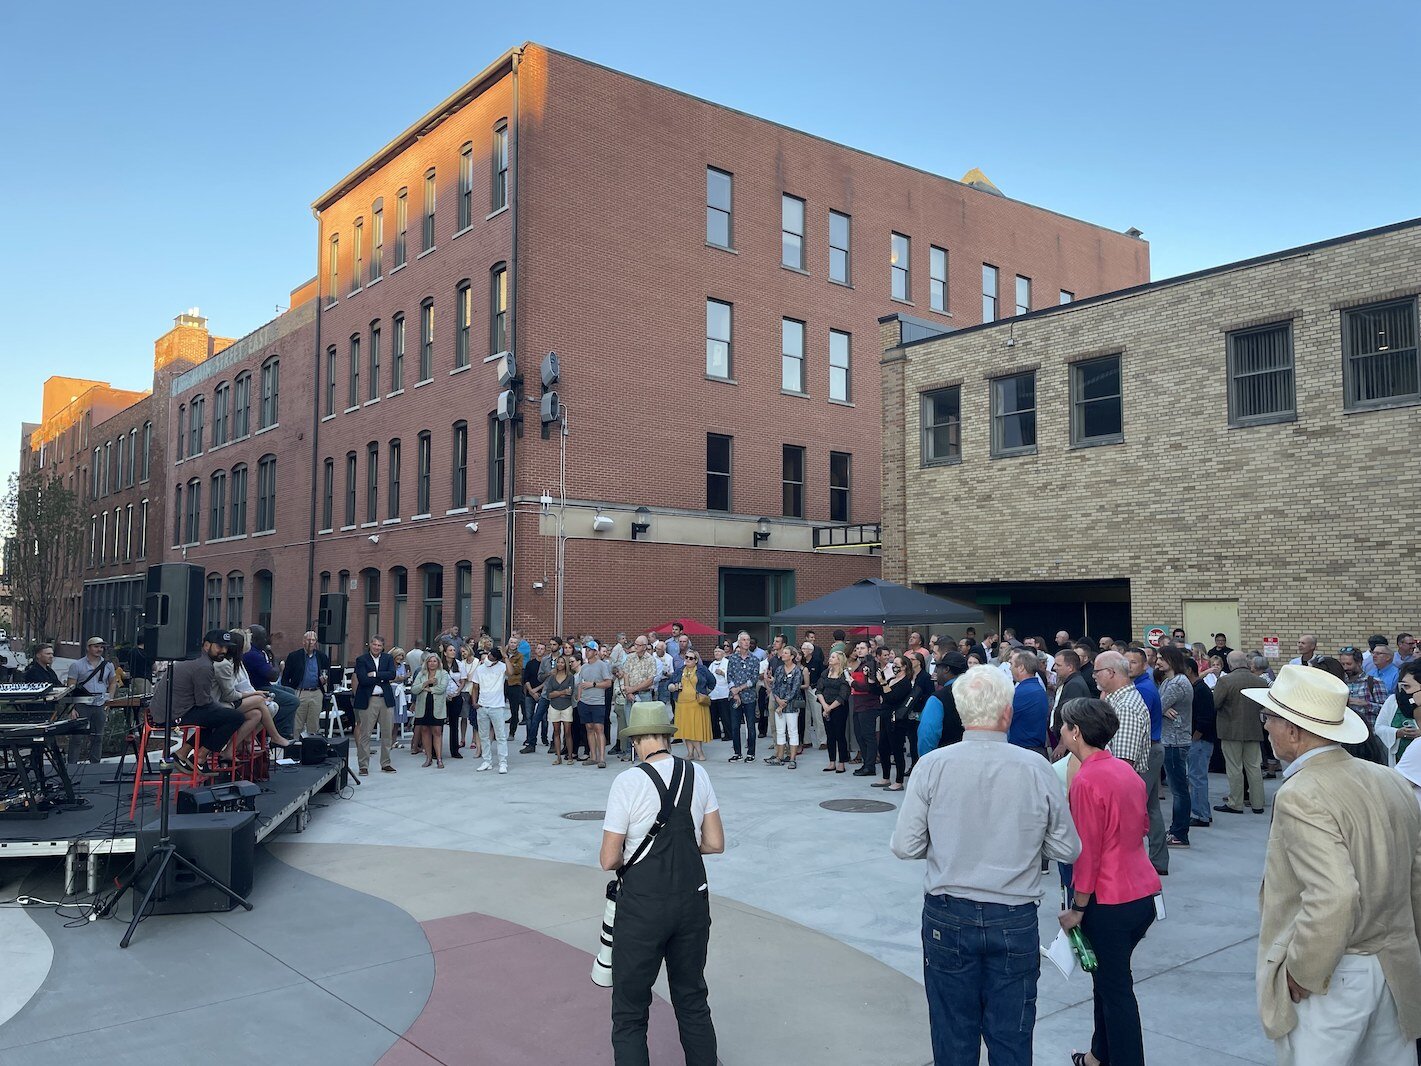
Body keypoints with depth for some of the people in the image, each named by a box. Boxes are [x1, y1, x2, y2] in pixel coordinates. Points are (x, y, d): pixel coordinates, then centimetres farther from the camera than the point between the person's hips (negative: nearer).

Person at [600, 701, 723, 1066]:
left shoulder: (629, 781, -15)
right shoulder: (698, 774, -2)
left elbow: (609, 860, -12)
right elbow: (715, 843, 3)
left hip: (643, 905, -5)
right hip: (693, 899, 5)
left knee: (629, 1013, 8)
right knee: (693, 1000, 21)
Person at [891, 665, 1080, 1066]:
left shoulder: (932, 765, -12)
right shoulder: (1037, 769, -11)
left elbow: (905, 846, -8)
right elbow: (1067, 850, -2)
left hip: (947, 917, 0)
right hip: (1015, 921, 0)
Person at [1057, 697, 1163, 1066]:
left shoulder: (1086, 780, -20)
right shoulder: (1126, 770, 5)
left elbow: (1087, 852, -18)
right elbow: (1142, 825, 17)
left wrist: (1077, 908, -11)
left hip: (1109, 901, -8)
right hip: (1144, 893, 8)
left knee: (1115, 988, 5)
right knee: (1109, 979, 22)